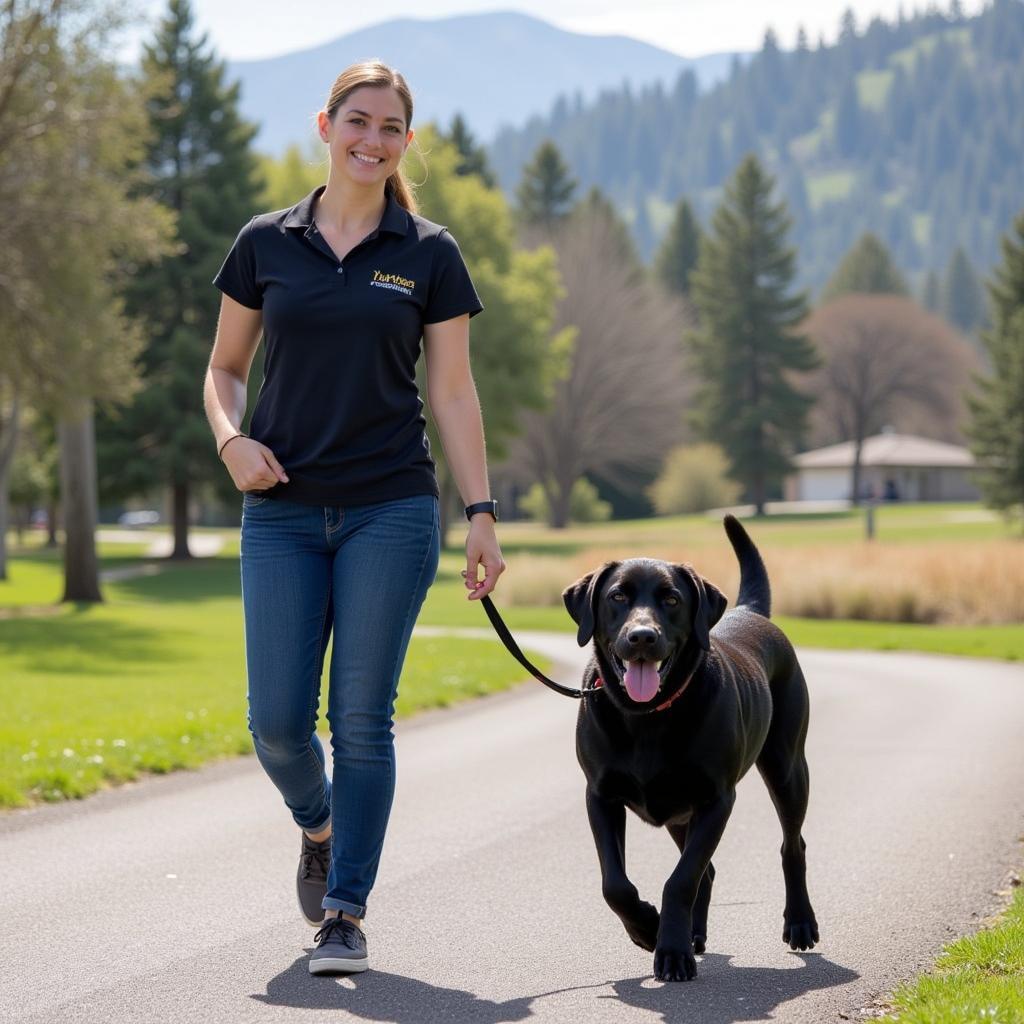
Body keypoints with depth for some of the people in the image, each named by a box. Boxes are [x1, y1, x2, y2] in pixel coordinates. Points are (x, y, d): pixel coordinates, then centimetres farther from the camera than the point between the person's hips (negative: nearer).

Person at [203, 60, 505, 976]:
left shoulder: (430, 256, 3)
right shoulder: (266, 245, 6)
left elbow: (453, 394, 4)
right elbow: (225, 369, 13)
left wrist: (482, 515, -3)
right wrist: (232, 439, -7)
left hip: (391, 512, -1)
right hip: (283, 514, 1)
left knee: (362, 718, -3)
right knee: (278, 720, -3)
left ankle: (347, 914, 7)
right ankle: (319, 830, 30)